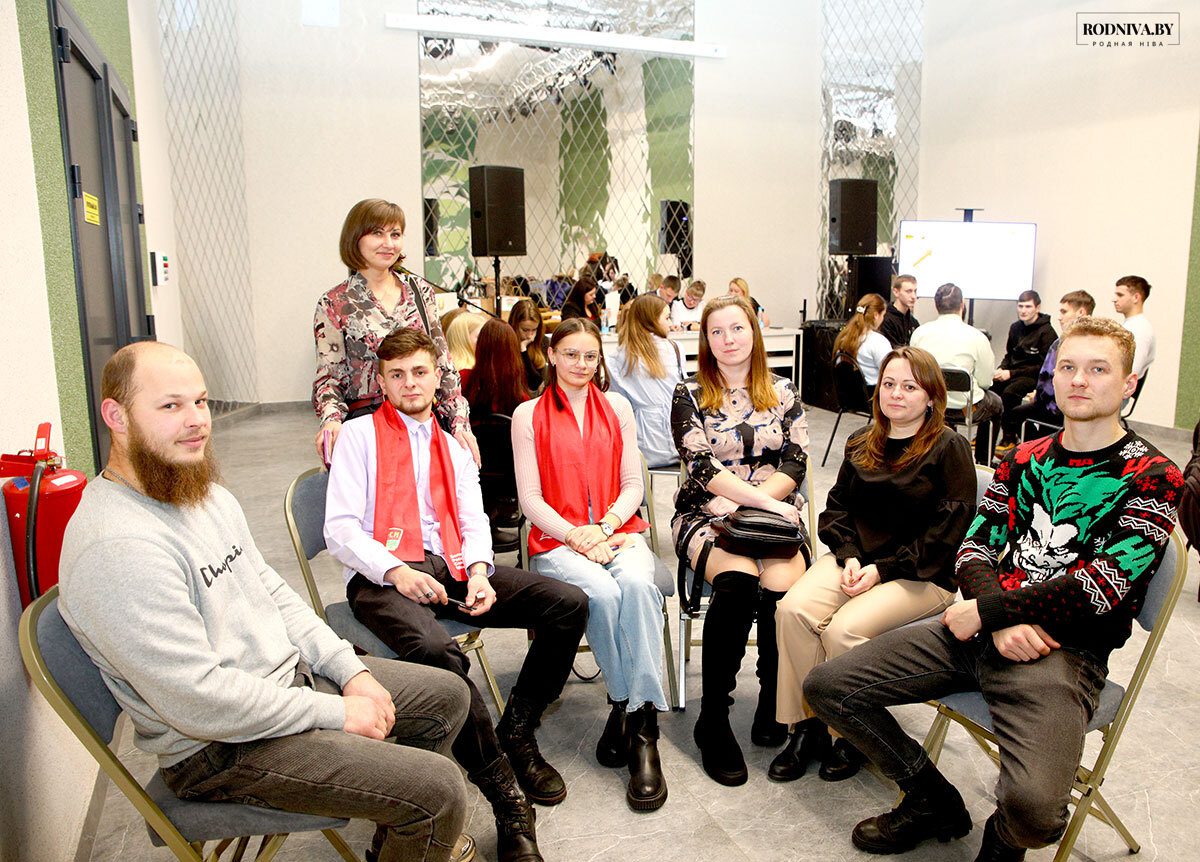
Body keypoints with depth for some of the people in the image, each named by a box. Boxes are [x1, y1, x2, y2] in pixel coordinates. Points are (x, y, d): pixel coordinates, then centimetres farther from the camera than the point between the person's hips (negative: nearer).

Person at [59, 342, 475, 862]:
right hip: (219, 749, -9)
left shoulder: (207, 496, 5)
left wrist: (351, 670, 0)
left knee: (446, 695, 16)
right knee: (438, 789, -17)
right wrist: (336, 712, -19)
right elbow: (198, 702, -28)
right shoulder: (117, 547, -27)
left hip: (290, 673, 10)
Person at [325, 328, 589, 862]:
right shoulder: (359, 436, 9)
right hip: (381, 574, -5)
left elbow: (474, 522, 14)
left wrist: (479, 571, -9)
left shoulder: (454, 448, 25)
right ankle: (507, 799, -22)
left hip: (450, 567, 5)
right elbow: (340, 529, -2)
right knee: (435, 650, -38)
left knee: (569, 603, -12)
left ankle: (515, 733, 1)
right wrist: (396, 570, -19)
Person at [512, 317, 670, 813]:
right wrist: (577, 535, -14)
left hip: (618, 531, 2)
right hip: (557, 540, -2)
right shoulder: (529, 415, 6)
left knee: (637, 585, -32)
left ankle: (640, 722, -29)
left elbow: (633, 484, 9)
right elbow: (530, 498, 0)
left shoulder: (617, 407, 15)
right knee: (603, 593, -33)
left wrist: (605, 527, -9)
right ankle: (629, 707, -14)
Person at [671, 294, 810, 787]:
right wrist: (765, 501, -16)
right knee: (738, 580, -33)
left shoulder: (784, 394, 13)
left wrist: (742, 504, -12)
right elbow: (703, 467, -6)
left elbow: (795, 464, 3)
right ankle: (712, 721, -21)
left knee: (781, 586, -30)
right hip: (707, 515, -2)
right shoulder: (689, 395, 5)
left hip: (773, 513, 2)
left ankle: (773, 709, -8)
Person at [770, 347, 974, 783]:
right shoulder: (861, 444, 13)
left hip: (922, 575, -5)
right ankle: (807, 727, -9)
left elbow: (948, 530, -10)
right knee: (794, 609, -23)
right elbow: (837, 506, 13)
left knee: (844, 629, -29)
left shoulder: (949, 448, -4)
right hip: (856, 557, 5)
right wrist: (849, 557, -7)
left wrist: (883, 569, -15)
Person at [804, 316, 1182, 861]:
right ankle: (934, 802, 18)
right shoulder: (1024, 460, 15)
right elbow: (975, 547, 8)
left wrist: (984, 610, -11)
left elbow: (1103, 586, -13)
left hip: (1065, 649, -5)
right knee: (826, 687, -3)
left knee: (1032, 805, -32)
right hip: (983, 628, 5)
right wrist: (1002, 624, -12)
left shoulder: (1152, 477, -2)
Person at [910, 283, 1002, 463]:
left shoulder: (919, 333, -7)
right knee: (996, 403, 31)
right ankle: (982, 463, 38)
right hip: (965, 408, -4)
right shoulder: (976, 337, -15)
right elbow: (985, 381, -8)